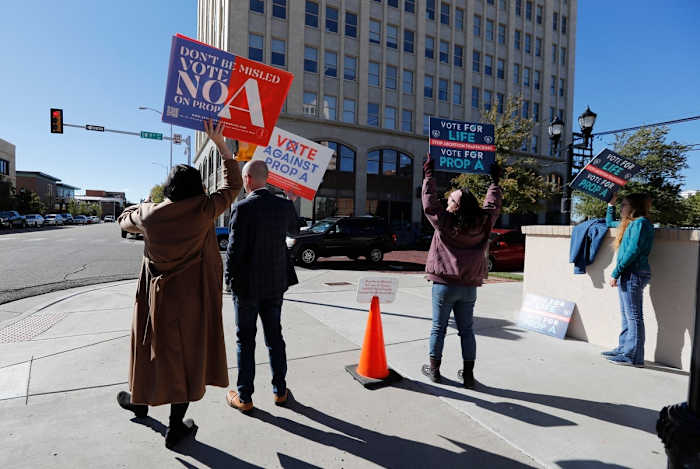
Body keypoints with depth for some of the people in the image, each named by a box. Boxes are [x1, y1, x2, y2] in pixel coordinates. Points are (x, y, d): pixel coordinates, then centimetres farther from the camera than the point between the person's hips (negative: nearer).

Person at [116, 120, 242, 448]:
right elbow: (233, 185, -2)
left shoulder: (149, 214, -8)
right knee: (187, 352, 9)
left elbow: (124, 220, 14)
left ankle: (140, 402, 48)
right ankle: (176, 427, 21)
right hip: (193, 299, -2)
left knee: (155, 347, 22)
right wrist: (219, 143, 1)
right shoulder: (204, 210, -14)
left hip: (158, 296, 2)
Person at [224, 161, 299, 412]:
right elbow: (294, 230, 18)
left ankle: (244, 397, 22)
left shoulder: (243, 207, -16)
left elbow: (234, 248, -16)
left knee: (245, 340, 10)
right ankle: (280, 391, 28)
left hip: (247, 285, -4)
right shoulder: (285, 205, -2)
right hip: (275, 283, 4)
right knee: (274, 337, 16)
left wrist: (230, 278, -3)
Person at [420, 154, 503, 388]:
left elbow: (429, 203, -5)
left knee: (438, 327, 10)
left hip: (445, 284, -3)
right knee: (466, 329, 13)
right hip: (469, 286, 3)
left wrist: (429, 175, 3)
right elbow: (493, 205, 14)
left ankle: (434, 368, 21)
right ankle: (468, 374, 19)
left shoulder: (445, 222, -13)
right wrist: (495, 181, 27)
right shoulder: (483, 223, -2)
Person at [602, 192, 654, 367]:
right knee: (627, 316, 12)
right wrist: (611, 204, 32)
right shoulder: (629, 224, 19)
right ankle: (624, 349, 19)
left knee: (633, 316, -6)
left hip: (634, 274, -9)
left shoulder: (640, 223, -8)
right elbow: (610, 222, 41)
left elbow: (633, 251, -18)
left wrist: (615, 273, -17)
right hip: (629, 274, 9)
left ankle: (634, 357, -2)